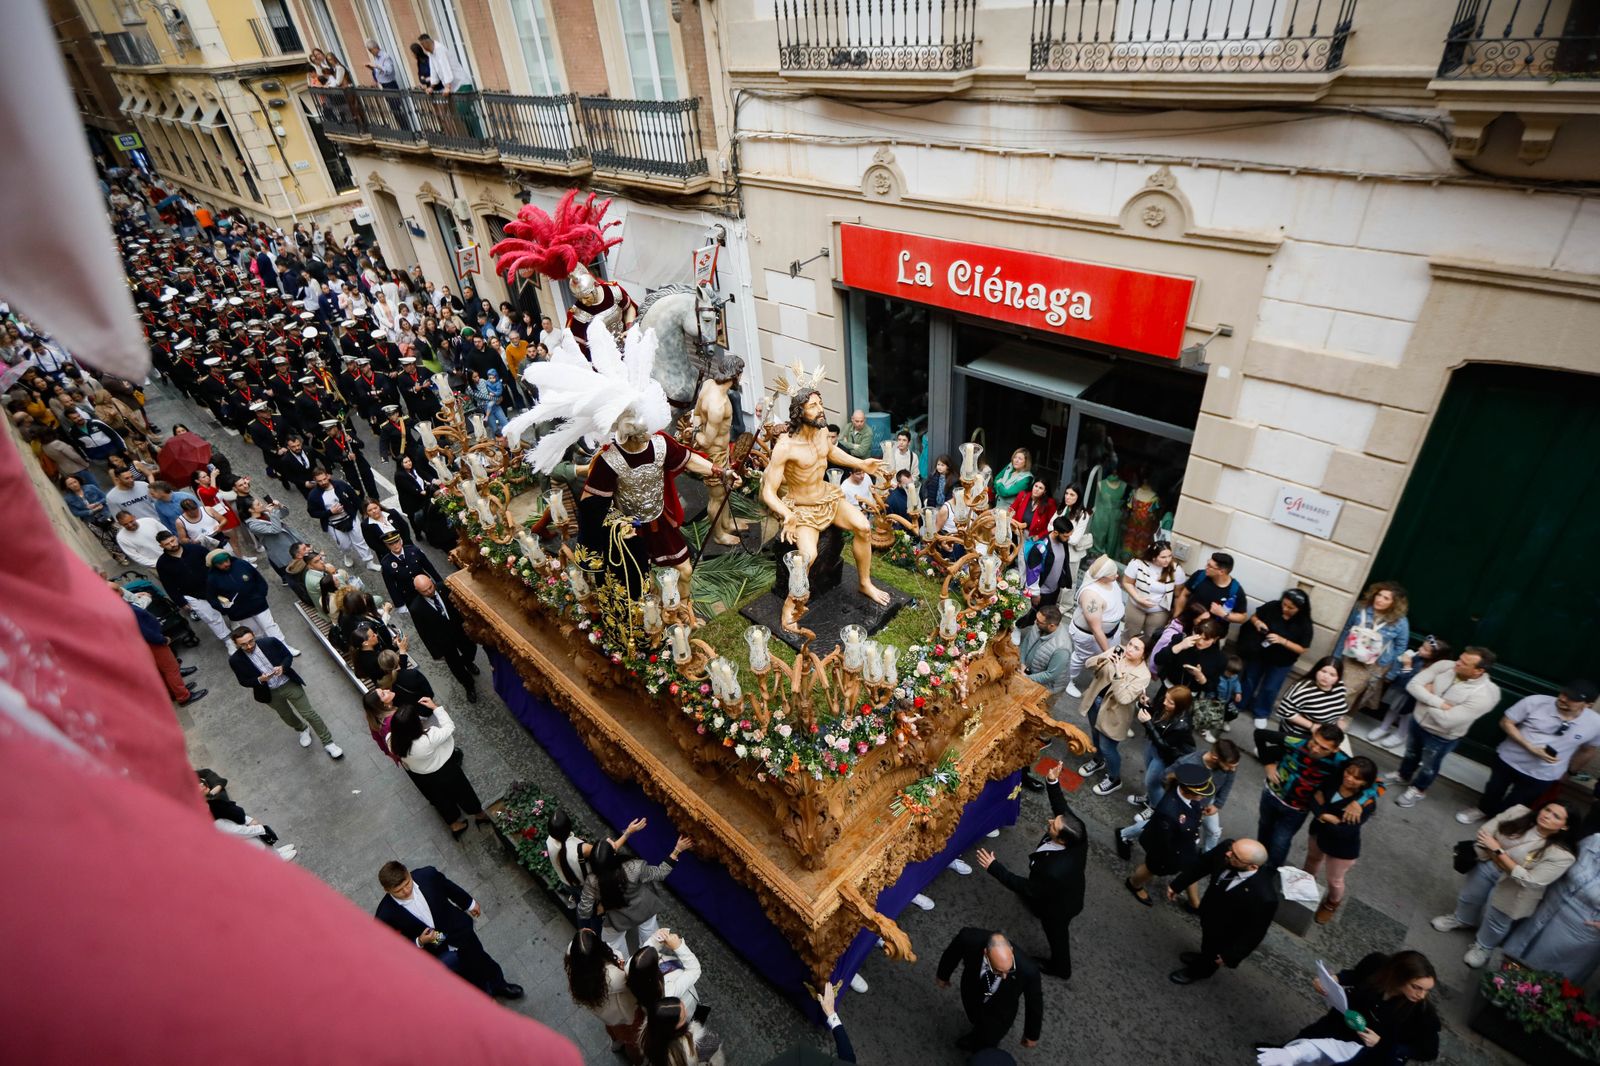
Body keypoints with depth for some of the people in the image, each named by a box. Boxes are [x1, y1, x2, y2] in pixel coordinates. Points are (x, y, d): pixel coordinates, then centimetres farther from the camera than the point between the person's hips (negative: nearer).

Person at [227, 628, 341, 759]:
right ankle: (303, 730, 57)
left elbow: (289, 656, -5)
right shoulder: (235, 660, -17)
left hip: (289, 684, -2)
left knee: (309, 713, 2)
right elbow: (244, 682, -7)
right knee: (286, 715, 25)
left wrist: (282, 667, -26)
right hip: (270, 693, 2)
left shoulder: (270, 642, -19)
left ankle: (328, 743, 14)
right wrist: (260, 680, -27)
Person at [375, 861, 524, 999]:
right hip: (430, 950, -1)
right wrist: (419, 943, -23)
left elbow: (449, 888, 3)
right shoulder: (386, 916, -21)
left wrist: (470, 903, 16)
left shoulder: (427, 875, -18)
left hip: (455, 928, 1)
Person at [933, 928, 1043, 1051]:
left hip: (1000, 1013, -2)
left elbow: (1034, 1002, -19)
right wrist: (943, 975, 5)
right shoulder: (969, 939, -39)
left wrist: (1032, 1035, -2)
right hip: (972, 994, 2)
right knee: (975, 1019, 33)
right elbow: (953, 953, -14)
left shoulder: (1027, 970, -42)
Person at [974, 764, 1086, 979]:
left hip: (1058, 907, -6)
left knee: (1057, 935, 26)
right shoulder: (1077, 829, -34)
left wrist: (994, 867, -31)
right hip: (1070, 893, 7)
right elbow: (1062, 808, -16)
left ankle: (1060, 967, 57)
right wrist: (1052, 783, -27)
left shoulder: (1053, 871, -49)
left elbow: (1026, 888, -33)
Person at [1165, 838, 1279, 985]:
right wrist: (1177, 884, 2)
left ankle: (1198, 971, 60)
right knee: (1207, 943, 35)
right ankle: (1205, 957, 67)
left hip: (1225, 936, -4)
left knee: (1213, 951, 29)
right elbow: (1203, 864, -10)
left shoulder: (1264, 897, -45)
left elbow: (1255, 931, -26)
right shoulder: (1226, 848, -32)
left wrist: (1230, 955, -12)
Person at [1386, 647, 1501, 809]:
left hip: (1441, 737, -4)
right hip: (1418, 721, 4)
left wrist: (1427, 697, -21)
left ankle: (1417, 789, 49)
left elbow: (1446, 720, -33)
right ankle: (1403, 774, 58)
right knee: (1411, 753, 30)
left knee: (1428, 766, 22)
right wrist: (1439, 702, -32)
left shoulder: (1486, 695, -33)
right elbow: (1413, 685, -20)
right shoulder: (1445, 665, -20)